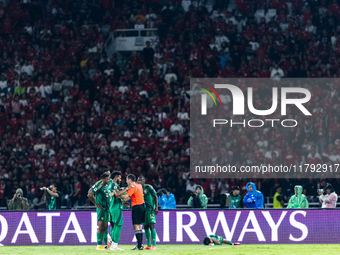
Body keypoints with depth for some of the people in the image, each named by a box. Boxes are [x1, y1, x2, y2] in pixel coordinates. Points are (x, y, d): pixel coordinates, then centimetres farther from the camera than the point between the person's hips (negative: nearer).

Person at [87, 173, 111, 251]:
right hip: (101, 209, -9)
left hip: (106, 209, 9)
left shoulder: (105, 187, 14)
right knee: (101, 227, -9)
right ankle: (99, 245, -8)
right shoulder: (99, 186, -12)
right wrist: (96, 204, -14)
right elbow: (90, 195, -15)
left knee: (104, 227, 10)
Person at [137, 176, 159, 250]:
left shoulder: (149, 187, -4)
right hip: (143, 209, 6)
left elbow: (155, 197, -4)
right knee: (145, 227, 6)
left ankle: (154, 245, -12)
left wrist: (156, 208, -12)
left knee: (151, 226, -12)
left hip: (150, 209, -6)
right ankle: (148, 245, 11)